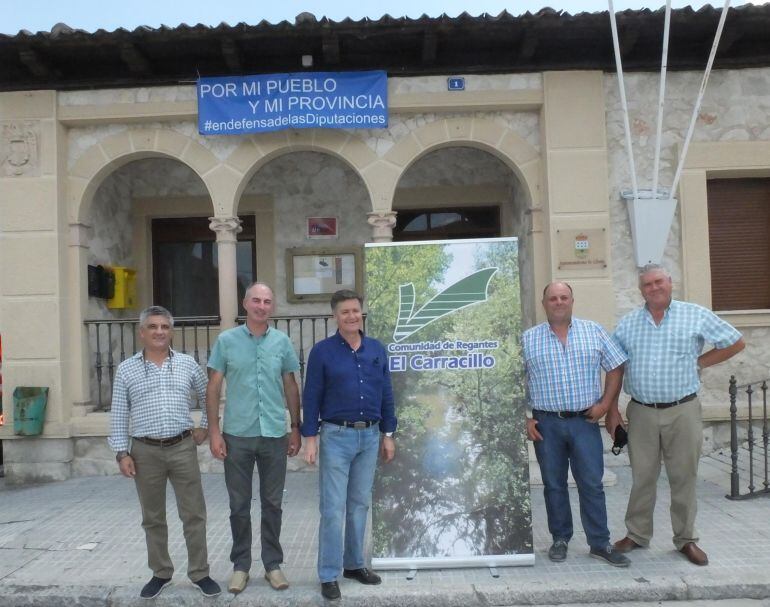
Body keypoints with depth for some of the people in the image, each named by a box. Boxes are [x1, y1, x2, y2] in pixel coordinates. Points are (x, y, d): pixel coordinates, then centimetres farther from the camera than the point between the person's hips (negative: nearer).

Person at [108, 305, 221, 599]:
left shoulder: (187, 364, 3)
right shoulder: (126, 369, 2)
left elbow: (209, 396, 16)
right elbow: (118, 416, 2)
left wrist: (205, 427, 9)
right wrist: (122, 453, -4)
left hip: (183, 448, 0)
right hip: (145, 451, 0)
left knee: (193, 514, 3)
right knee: (153, 518, 12)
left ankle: (200, 573, 17)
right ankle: (161, 573, 27)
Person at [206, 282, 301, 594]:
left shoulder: (282, 341, 3)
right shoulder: (226, 340, -1)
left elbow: (291, 387, 8)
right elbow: (213, 388, 0)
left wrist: (296, 429, 6)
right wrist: (214, 431, -5)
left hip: (275, 435, 1)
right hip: (237, 435, -1)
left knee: (272, 504, 10)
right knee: (239, 506, 10)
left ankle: (272, 564, 24)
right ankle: (240, 565, 24)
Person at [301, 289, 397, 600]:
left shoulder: (377, 349, 5)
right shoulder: (322, 351, -5)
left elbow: (386, 394, 10)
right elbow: (311, 397, -5)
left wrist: (388, 434, 8)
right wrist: (310, 438, -9)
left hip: (370, 436, 4)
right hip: (336, 436, -4)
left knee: (360, 504, 14)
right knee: (333, 508, 0)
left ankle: (354, 563, 28)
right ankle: (329, 575, 10)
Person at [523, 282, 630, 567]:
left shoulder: (594, 332, 5)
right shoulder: (528, 338, 2)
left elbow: (615, 367, 8)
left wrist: (605, 403, -1)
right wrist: (525, 418, -3)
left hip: (585, 421, 0)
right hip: (546, 423, 0)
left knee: (592, 484, 3)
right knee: (554, 484, 9)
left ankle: (600, 544, 14)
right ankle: (560, 539, 23)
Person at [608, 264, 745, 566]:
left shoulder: (696, 316, 0)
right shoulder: (627, 323, 5)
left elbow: (735, 343, 7)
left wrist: (699, 362, 1)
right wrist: (612, 410, 5)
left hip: (683, 411, -1)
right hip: (641, 413, 1)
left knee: (684, 478, 8)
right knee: (642, 478, 10)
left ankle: (686, 539, 23)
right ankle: (637, 535, 24)